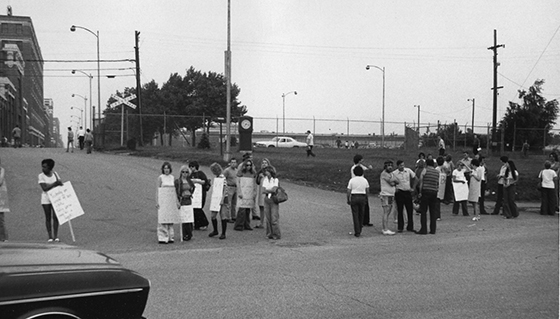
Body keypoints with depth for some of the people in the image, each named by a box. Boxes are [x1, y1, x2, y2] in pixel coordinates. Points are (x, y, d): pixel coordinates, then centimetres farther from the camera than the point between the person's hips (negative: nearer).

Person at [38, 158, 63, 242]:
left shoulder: (55, 174, 1)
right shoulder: (41, 176, -8)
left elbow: (60, 183, 7)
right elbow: (44, 188, -18)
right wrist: (55, 184, -24)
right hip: (46, 199, -2)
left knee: (55, 217, -2)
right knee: (48, 217, 2)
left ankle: (56, 236, 2)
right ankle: (50, 236, 7)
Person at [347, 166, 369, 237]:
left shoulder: (352, 180, -6)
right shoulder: (364, 180, 2)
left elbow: (348, 191, -7)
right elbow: (367, 190, 5)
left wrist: (348, 199, 4)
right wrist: (366, 198, 19)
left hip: (354, 198, -2)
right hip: (362, 197, 2)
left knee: (355, 215, 1)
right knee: (361, 215, 14)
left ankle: (357, 232, -2)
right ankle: (359, 231, 23)